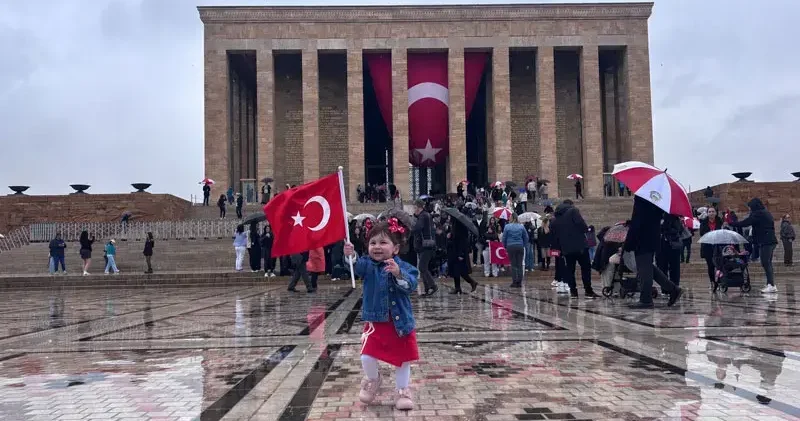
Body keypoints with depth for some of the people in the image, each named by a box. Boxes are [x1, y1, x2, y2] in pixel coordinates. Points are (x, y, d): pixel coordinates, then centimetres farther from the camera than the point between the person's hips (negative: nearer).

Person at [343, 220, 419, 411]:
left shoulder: (403, 267, -7)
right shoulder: (369, 265, -4)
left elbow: (411, 286, -22)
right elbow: (358, 266, -26)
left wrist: (398, 274, -39)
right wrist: (350, 256, -48)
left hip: (401, 323, 0)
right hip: (375, 322, 0)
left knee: (403, 360, 9)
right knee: (367, 356, -9)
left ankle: (402, 392, 31)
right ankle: (373, 380, 24)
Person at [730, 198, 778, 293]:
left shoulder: (758, 214, -11)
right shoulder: (766, 213, 19)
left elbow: (745, 223, -16)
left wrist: (730, 224, -9)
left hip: (765, 242, -10)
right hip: (771, 240, 10)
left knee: (766, 263, -10)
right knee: (768, 263, 12)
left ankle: (772, 285, -13)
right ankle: (770, 284, 13)